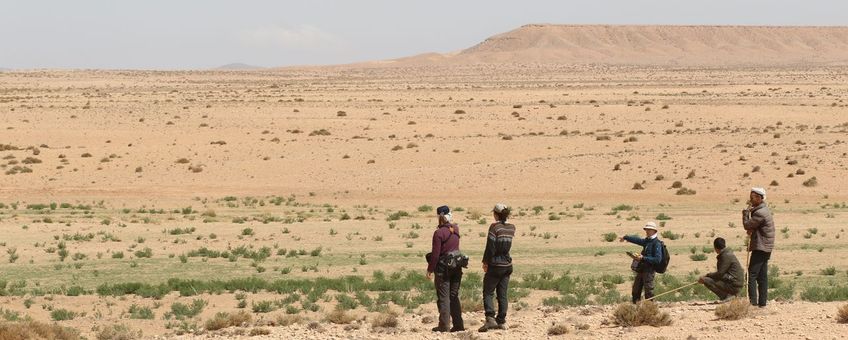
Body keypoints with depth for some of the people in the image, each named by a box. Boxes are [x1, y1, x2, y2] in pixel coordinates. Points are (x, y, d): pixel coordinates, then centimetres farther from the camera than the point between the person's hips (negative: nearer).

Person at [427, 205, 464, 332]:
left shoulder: (439, 233, -15)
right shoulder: (456, 229, 3)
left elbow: (435, 254, -15)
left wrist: (430, 270, -8)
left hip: (443, 268, -6)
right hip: (457, 267, 6)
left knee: (443, 297, 1)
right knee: (454, 296, 13)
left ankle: (444, 325, 0)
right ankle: (458, 324, 10)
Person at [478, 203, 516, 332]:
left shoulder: (494, 227, -15)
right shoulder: (511, 228, 3)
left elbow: (490, 246, -16)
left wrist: (485, 262, -5)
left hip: (495, 265, -6)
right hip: (507, 265, 6)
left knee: (488, 293, 0)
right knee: (502, 295, 10)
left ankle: (490, 318, -15)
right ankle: (501, 321, 10)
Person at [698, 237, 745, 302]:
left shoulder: (726, 256, -15)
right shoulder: (727, 254, 15)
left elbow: (720, 274, -18)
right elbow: (721, 272, 20)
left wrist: (706, 276, -7)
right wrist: (708, 275, 11)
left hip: (733, 285, -10)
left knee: (706, 280, -17)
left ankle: (727, 295, -11)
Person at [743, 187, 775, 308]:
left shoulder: (760, 213, -19)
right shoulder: (764, 209, 15)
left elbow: (747, 225, -14)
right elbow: (752, 226, 16)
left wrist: (746, 213, -2)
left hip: (760, 248, -10)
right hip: (766, 248, 10)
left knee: (752, 275, -10)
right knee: (762, 276, 11)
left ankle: (753, 301, -14)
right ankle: (762, 301, 12)